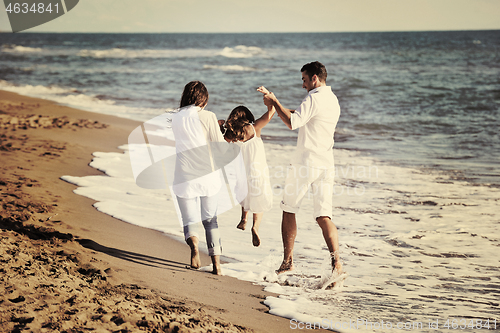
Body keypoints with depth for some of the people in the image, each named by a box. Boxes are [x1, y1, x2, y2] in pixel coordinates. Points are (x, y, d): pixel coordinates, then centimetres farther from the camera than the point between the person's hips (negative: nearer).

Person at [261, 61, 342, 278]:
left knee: (289, 210, 10)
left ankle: (288, 261, 15)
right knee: (323, 216, 0)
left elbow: (292, 122, -20)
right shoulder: (333, 100, 17)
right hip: (326, 165, 7)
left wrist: (275, 103, -7)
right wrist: (275, 104, 20)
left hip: (305, 163, -7)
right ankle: (336, 261, -18)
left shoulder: (314, 99, -12)